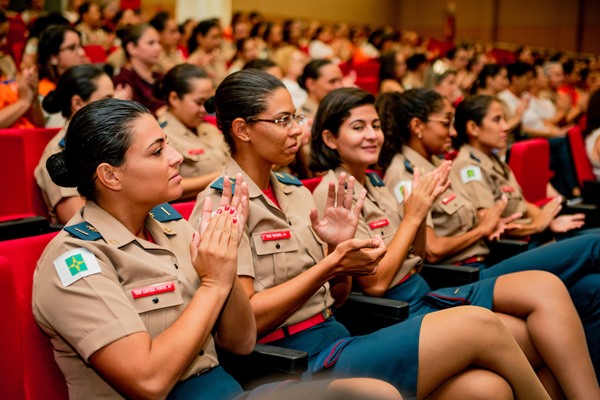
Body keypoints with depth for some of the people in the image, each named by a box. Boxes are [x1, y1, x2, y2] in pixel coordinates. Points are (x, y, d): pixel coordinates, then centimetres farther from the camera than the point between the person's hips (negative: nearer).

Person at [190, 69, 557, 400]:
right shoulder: (222, 202, -8)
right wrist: (331, 264, -15)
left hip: (335, 337, 7)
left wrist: (341, 247, -4)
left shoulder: (294, 191, 14)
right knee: (478, 325, -16)